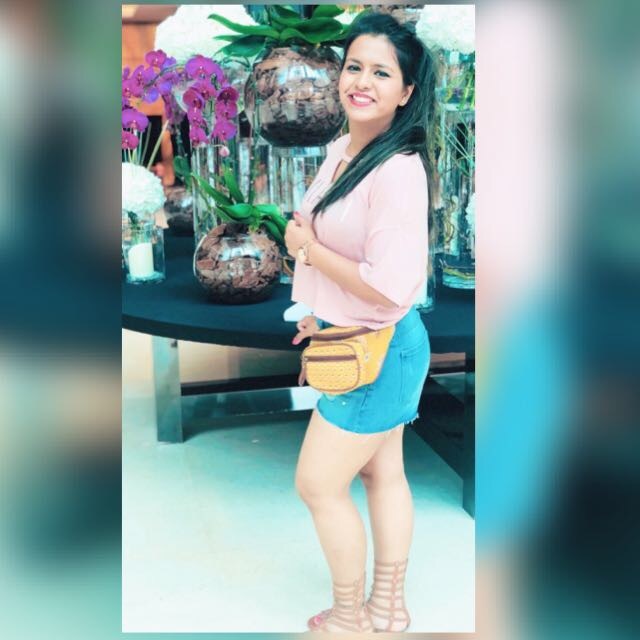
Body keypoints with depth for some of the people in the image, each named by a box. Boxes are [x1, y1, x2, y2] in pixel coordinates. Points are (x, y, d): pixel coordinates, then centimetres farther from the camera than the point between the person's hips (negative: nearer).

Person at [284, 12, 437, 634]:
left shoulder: (398, 169, -25)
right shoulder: (340, 150, 4)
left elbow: (391, 284, -31)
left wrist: (307, 248, -20)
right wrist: (320, 314, 18)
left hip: (377, 351, -9)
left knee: (318, 484, 4)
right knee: (383, 472, 19)